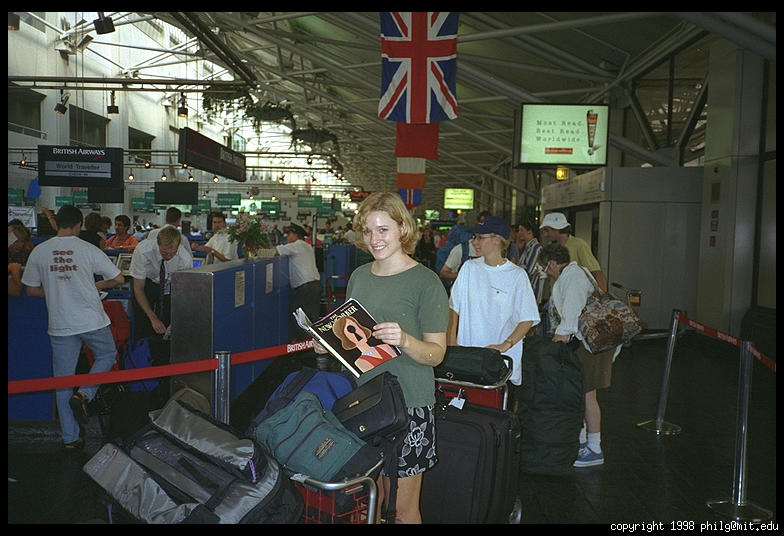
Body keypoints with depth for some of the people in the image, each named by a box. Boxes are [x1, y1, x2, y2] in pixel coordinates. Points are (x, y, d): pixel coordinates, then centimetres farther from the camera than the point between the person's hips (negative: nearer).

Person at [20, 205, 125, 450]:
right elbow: (119, 279, -6)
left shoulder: (39, 252, -1)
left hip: (60, 326, 2)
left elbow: (31, 289, 6)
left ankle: (70, 438, 16)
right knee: (107, 355, 25)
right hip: (92, 321, -2)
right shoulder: (88, 250, -8)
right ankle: (84, 394, 2)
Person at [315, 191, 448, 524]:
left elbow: (436, 354, -12)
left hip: (408, 405, -5)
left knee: (403, 507, 6)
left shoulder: (426, 282, -10)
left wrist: (404, 341, -31)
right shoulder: (359, 276, 8)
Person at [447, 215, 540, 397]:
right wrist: (452, 339, 7)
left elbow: (528, 319, -6)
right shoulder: (469, 268, 5)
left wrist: (505, 345, -18)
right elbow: (455, 306, 13)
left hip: (502, 359, -2)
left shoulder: (517, 275, -4)